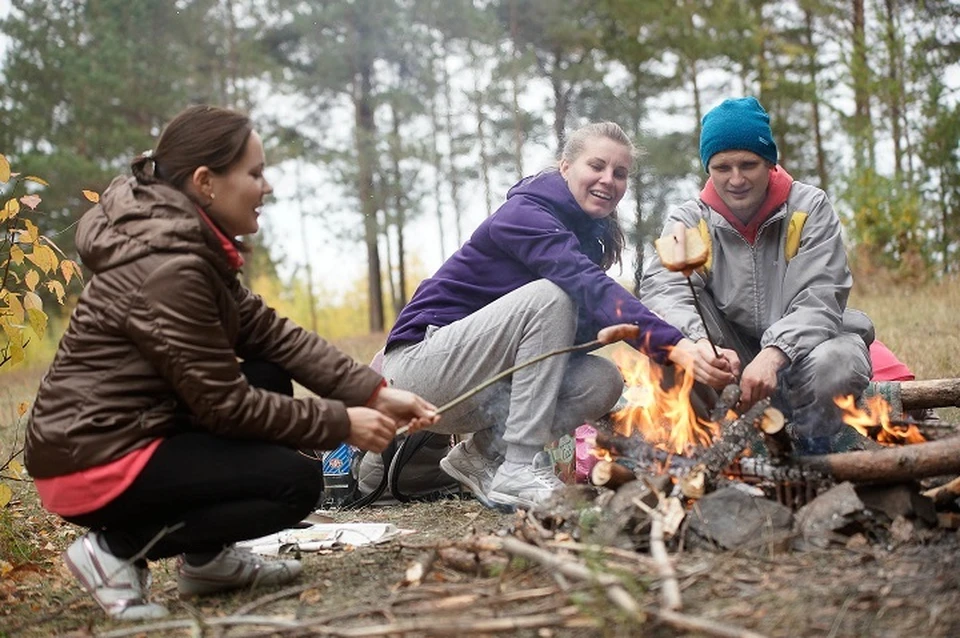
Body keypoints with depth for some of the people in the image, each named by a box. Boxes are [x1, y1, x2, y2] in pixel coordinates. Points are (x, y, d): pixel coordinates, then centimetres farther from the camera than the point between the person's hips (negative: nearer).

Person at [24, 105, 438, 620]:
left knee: (272, 380, 9)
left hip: (128, 432, 10)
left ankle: (206, 555, 11)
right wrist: (341, 424, -12)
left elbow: (272, 334, 4)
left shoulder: (192, 242, 7)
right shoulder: (167, 265, -22)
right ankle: (116, 550, -5)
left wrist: (374, 393, -4)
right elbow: (223, 403, -19)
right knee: (296, 481, -11)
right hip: (95, 460, -10)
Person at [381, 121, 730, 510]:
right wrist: (673, 344, -43)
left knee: (603, 381, -13)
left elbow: (583, 328, -1)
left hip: (481, 385, 8)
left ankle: (485, 452, -1)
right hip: (419, 365, -8)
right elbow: (588, 287, -33)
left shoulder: (587, 236, 10)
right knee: (550, 296, -27)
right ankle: (520, 469, -26)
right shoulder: (525, 213, -17)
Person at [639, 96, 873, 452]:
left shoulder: (810, 208, -5)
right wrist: (700, 343, -43)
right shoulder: (689, 220, -2)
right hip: (733, 356, 1)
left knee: (836, 364, -36)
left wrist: (775, 354, -36)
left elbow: (821, 300, -16)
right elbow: (663, 287, -21)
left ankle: (813, 442, -5)